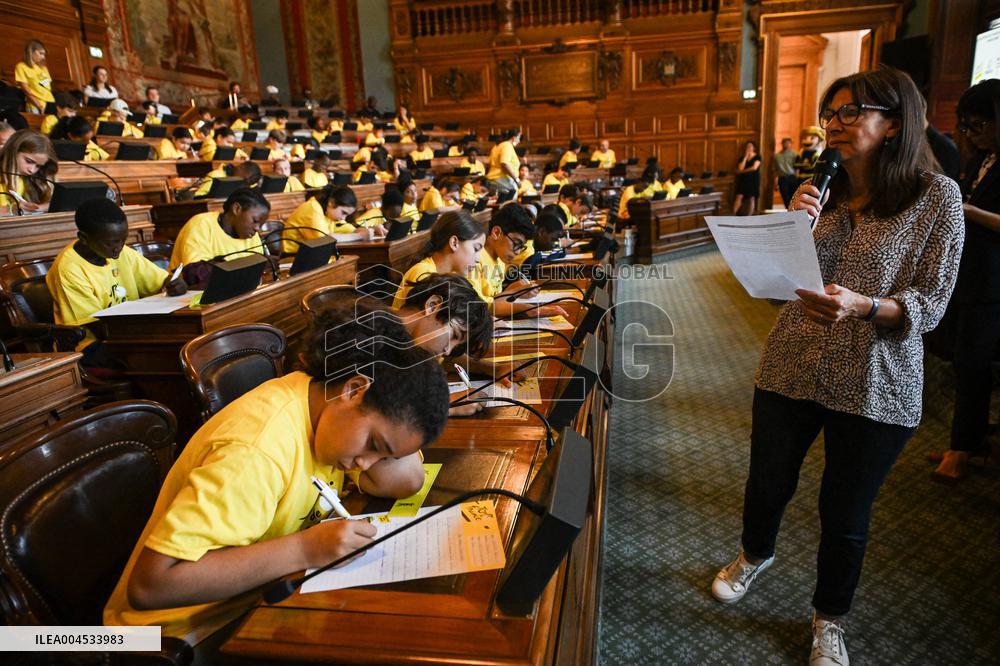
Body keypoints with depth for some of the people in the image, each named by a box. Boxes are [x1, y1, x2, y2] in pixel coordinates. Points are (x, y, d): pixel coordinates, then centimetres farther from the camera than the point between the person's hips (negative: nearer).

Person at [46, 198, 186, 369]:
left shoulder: (122, 252, 0)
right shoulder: (68, 269, -16)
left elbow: (161, 279, 6)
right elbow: (99, 327, -17)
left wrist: (174, 284, -18)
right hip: (91, 345, -6)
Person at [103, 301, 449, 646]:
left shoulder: (321, 394, -9)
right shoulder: (257, 452, -31)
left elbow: (408, 479, -16)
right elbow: (148, 584, -34)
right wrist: (303, 549, -35)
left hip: (255, 595, 7)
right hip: (195, 625, -6)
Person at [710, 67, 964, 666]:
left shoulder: (937, 196, -8)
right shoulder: (823, 189, 3)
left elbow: (930, 305, -9)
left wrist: (863, 307, -29)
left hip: (875, 385, -3)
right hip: (793, 365, 3)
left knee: (845, 515, 12)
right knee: (767, 484, 17)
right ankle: (757, 555, 50)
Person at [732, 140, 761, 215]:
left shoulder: (757, 157, -1)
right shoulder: (742, 157, 9)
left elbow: (754, 167, -14)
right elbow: (740, 168, -5)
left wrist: (743, 171, -5)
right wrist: (745, 157, -5)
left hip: (753, 179, -3)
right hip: (743, 179, 3)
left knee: (752, 198, -2)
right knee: (739, 196, -10)